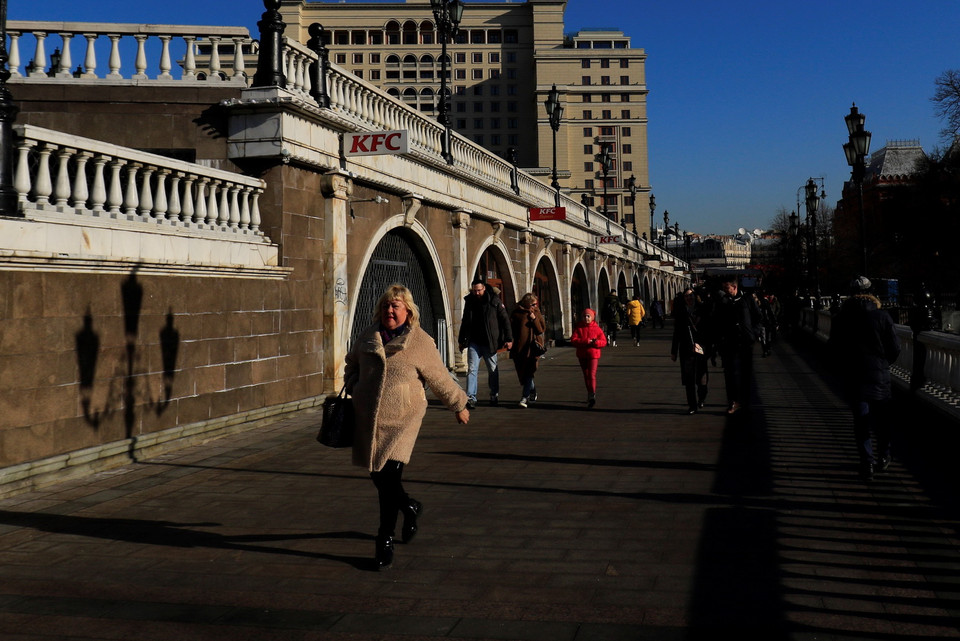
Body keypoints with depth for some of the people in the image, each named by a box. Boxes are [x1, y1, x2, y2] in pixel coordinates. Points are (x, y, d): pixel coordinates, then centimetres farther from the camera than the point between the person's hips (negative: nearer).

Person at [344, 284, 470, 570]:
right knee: (378, 477, 8)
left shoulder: (421, 342, -2)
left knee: (390, 476, -12)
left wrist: (459, 406, 13)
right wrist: (353, 391, 13)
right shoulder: (367, 337, 9)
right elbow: (351, 366, 27)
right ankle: (409, 507, 39)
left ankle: (385, 540, 4)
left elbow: (440, 379, 6)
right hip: (368, 420, 5)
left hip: (402, 420, -4)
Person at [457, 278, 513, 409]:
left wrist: (508, 339, -9)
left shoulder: (494, 300, -4)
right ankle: (470, 397, -11)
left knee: (493, 369, 10)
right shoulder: (469, 301, 7)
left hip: (490, 342, -2)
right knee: (472, 369, -8)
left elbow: (505, 320, -3)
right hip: (473, 342, 2)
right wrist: (461, 340, 20)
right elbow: (465, 322, 19)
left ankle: (494, 395, 25)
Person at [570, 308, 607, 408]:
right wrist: (586, 341, -21)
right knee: (586, 376, 14)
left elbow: (604, 342, -1)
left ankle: (592, 395, -13)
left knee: (592, 375, -14)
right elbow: (573, 340, -11)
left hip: (593, 355, -3)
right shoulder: (578, 328, 1)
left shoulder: (596, 328, -1)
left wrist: (596, 342, -23)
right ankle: (590, 393, 28)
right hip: (582, 355, 3)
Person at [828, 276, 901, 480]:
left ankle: (867, 463, 1)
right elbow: (895, 348, -5)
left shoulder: (842, 318, -3)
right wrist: (885, 363, 14)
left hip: (853, 377, 0)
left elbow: (834, 348, 1)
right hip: (880, 375, 0)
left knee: (861, 420, 5)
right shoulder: (882, 316, -7)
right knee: (882, 418, 16)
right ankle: (883, 457, 25)